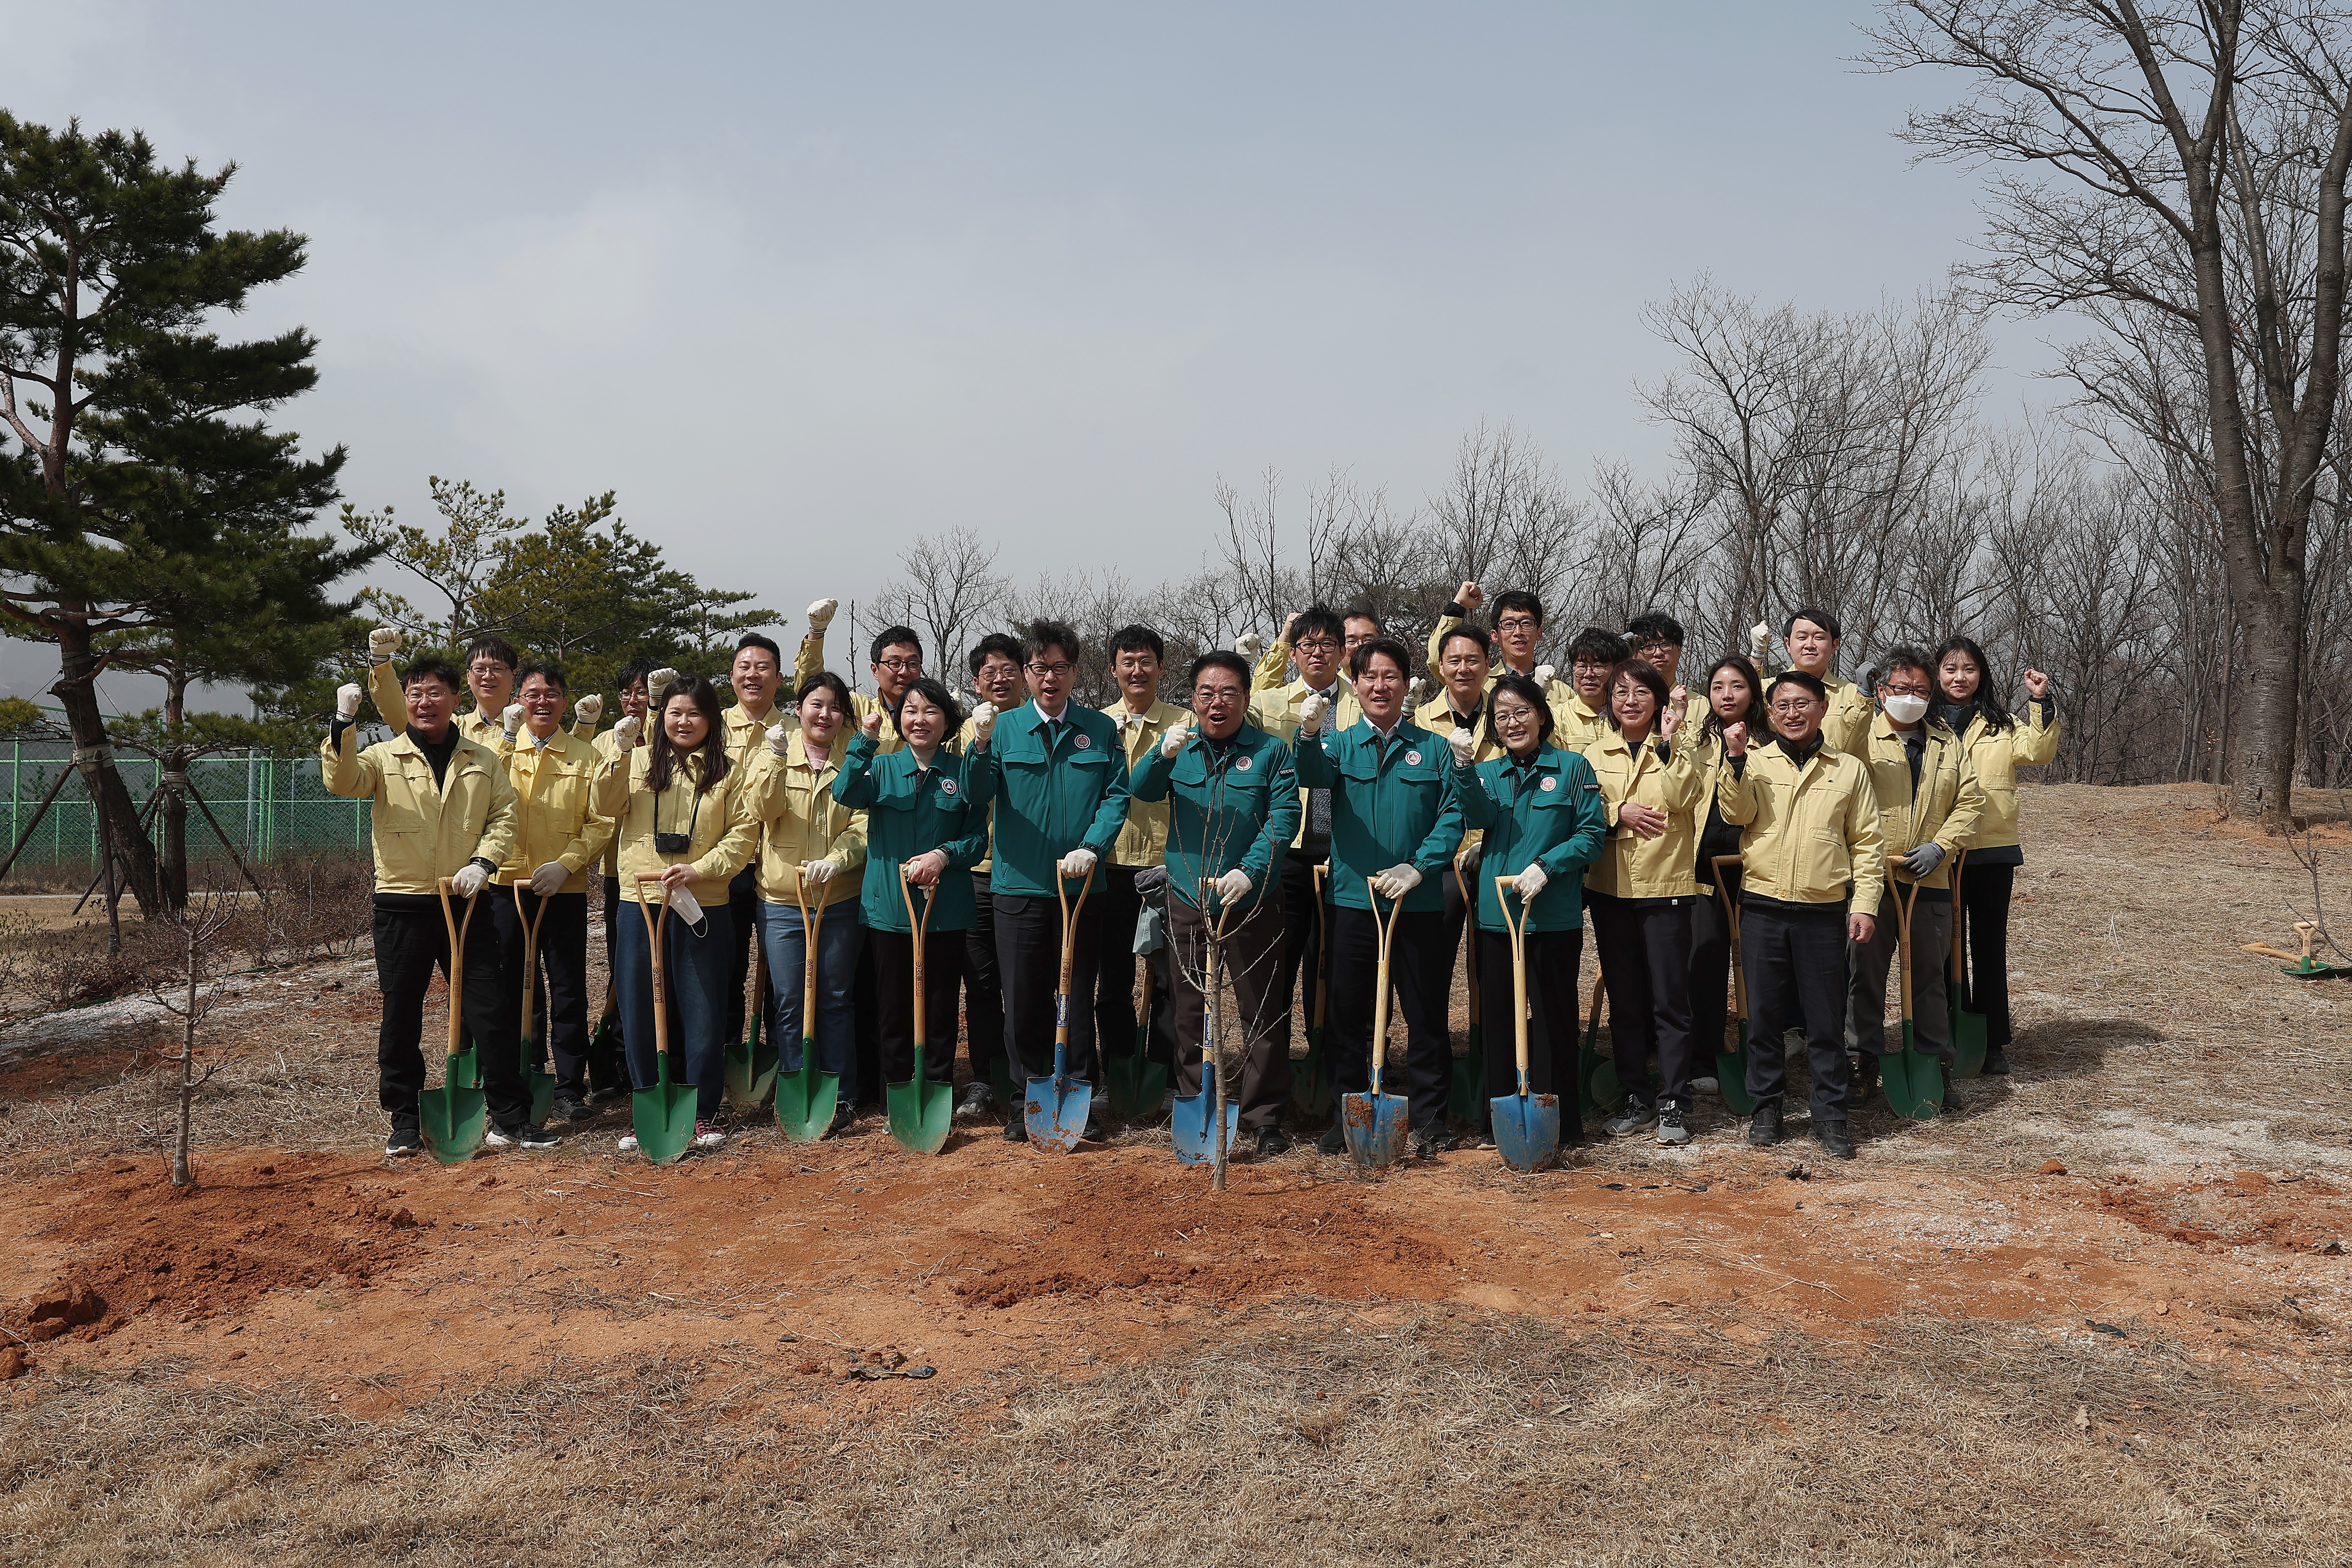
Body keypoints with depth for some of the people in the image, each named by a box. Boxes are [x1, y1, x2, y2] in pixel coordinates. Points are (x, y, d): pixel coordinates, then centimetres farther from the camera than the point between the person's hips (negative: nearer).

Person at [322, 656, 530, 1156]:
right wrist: (344, 725, -27)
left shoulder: (483, 760, 10)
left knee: (489, 1012, 2)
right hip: (403, 906, -1)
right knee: (401, 1016, 6)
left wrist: (484, 860, -9)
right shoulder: (384, 757, 4)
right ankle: (405, 1120, 18)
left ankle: (513, 1114, 10)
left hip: (466, 904, 1)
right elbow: (341, 781, -14)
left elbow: (504, 816, 8)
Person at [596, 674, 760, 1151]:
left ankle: (703, 1112, 13)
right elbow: (607, 807, -5)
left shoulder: (726, 773, 5)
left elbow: (744, 834, -2)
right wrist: (621, 753, -17)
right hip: (640, 902, 1)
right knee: (640, 1010, 5)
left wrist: (698, 869, -15)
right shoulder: (639, 761, 8)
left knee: (704, 1012, 2)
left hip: (702, 906, -1)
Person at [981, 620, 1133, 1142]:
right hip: (1019, 884, 0)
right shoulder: (1005, 727, 4)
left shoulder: (1100, 729, 5)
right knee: (1023, 999, 6)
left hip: (1080, 883, 0)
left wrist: (1090, 848, -15)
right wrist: (978, 748, -20)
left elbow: (1117, 796, 0)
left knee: (1078, 996, 7)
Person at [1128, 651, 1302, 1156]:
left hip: (1252, 902, -2)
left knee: (1262, 1012, 1)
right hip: (1188, 902, 2)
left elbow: (1283, 818, -8)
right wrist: (1163, 754, -28)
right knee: (1191, 1013, 10)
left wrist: (1250, 871, -22)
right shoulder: (1179, 746, 9)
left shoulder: (1271, 751, 2)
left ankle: (1263, 1118, 11)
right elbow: (1143, 790, -7)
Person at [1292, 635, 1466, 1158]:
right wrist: (1309, 736, -37)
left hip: (1418, 902, -1)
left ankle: (1430, 1119, 16)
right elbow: (1314, 775, -16)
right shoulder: (1340, 743, 6)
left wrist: (1418, 867, -14)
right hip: (1352, 898, 1)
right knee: (1348, 1013, 7)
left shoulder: (1433, 748, 6)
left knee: (1426, 1015, 5)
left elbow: (1453, 816, 0)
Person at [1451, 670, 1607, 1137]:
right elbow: (1478, 817, -8)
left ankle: (1556, 1125, 10)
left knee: (1551, 1020, 1)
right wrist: (1463, 766, -23)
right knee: (1499, 1019, 9)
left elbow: (1592, 834, -2)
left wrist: (1545, 866, -16)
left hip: (1554, 918, -3)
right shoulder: (1488, 773, 12)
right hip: (1495, 917, 4)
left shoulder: (1571, 767, 3)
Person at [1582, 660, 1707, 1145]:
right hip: (1610, 888, 3)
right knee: (1624, 1000, 9)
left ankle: (1674, 1103, 6)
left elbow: (1683, 799, -16)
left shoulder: (1679, 751, 3)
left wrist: (1666, 744, -18)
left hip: (1666, 887, -3)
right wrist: (1619, 812, -13)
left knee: (1670, 999, -1)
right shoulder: (1593, 754, 10)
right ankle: (1635, 1098, 19)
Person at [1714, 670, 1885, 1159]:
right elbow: (1737, 814, -10)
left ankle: (1830, 1115, 15)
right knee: (1764, 1013, 7)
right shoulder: (1754, 764, 6)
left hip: (1824, 911, 0)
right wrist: (1737, 758, -19)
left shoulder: (1850, 770, 7)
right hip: (1762, 906, 0)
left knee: (1826, 1019, 4)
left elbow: (1867, 843, 6)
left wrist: (1865, 904, -1)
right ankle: (1766, 1108, 19)